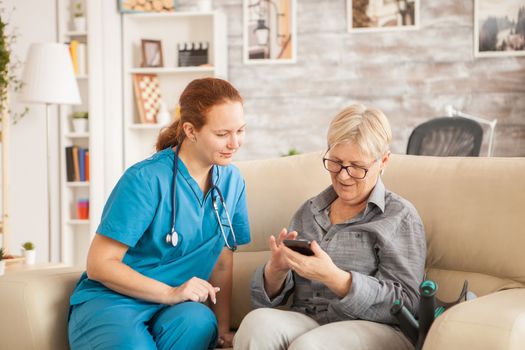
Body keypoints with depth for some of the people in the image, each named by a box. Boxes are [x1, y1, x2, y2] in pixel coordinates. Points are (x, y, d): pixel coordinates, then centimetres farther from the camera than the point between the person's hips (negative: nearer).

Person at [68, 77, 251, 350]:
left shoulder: (232, 181, 6)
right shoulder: (146, 179, -14)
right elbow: (99, 265, -13)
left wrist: (222, 328, 8)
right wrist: (170, 293, -19)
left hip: (177, 307, 5)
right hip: (110, 301, -5)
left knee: (199, 321, -33)